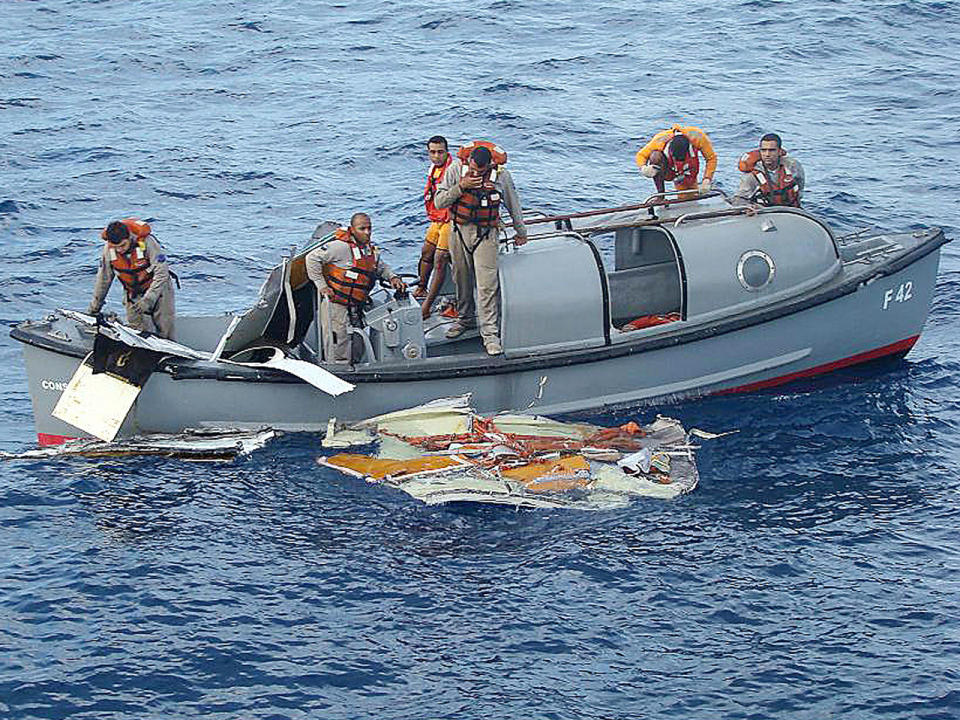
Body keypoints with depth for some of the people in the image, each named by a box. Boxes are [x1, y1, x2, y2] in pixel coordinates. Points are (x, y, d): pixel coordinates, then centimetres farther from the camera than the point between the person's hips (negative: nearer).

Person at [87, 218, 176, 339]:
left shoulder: (147, 242, -27)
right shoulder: (108, 248, -15)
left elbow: (161, 274, -25)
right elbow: (103, 279, -1)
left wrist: (148, 300, -34)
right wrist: (94, 307, 4)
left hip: (157, 289, -3)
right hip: (133, 295, 3)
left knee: (165, 333, -2)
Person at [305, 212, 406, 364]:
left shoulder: (372, 251, 10)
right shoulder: (342, 246, -16)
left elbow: (381, 267, 31)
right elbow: (312, 258, -15)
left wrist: (392, 277, 9)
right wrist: (321, 285, -16)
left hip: (355, 307, 8)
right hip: (335, 304, -8)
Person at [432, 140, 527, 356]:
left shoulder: (501, 174, -11)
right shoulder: (456, 168, -9)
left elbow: (513, 204, 5)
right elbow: (438, 202, -10)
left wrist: (521, 231, 17)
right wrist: (461, 186, -24)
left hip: (486, 234, -2)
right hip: (459, 231, 2)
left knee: (487, 285, -9)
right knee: (461, 279, 15)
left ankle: (490, 333, -6)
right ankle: (465, 318, 38)